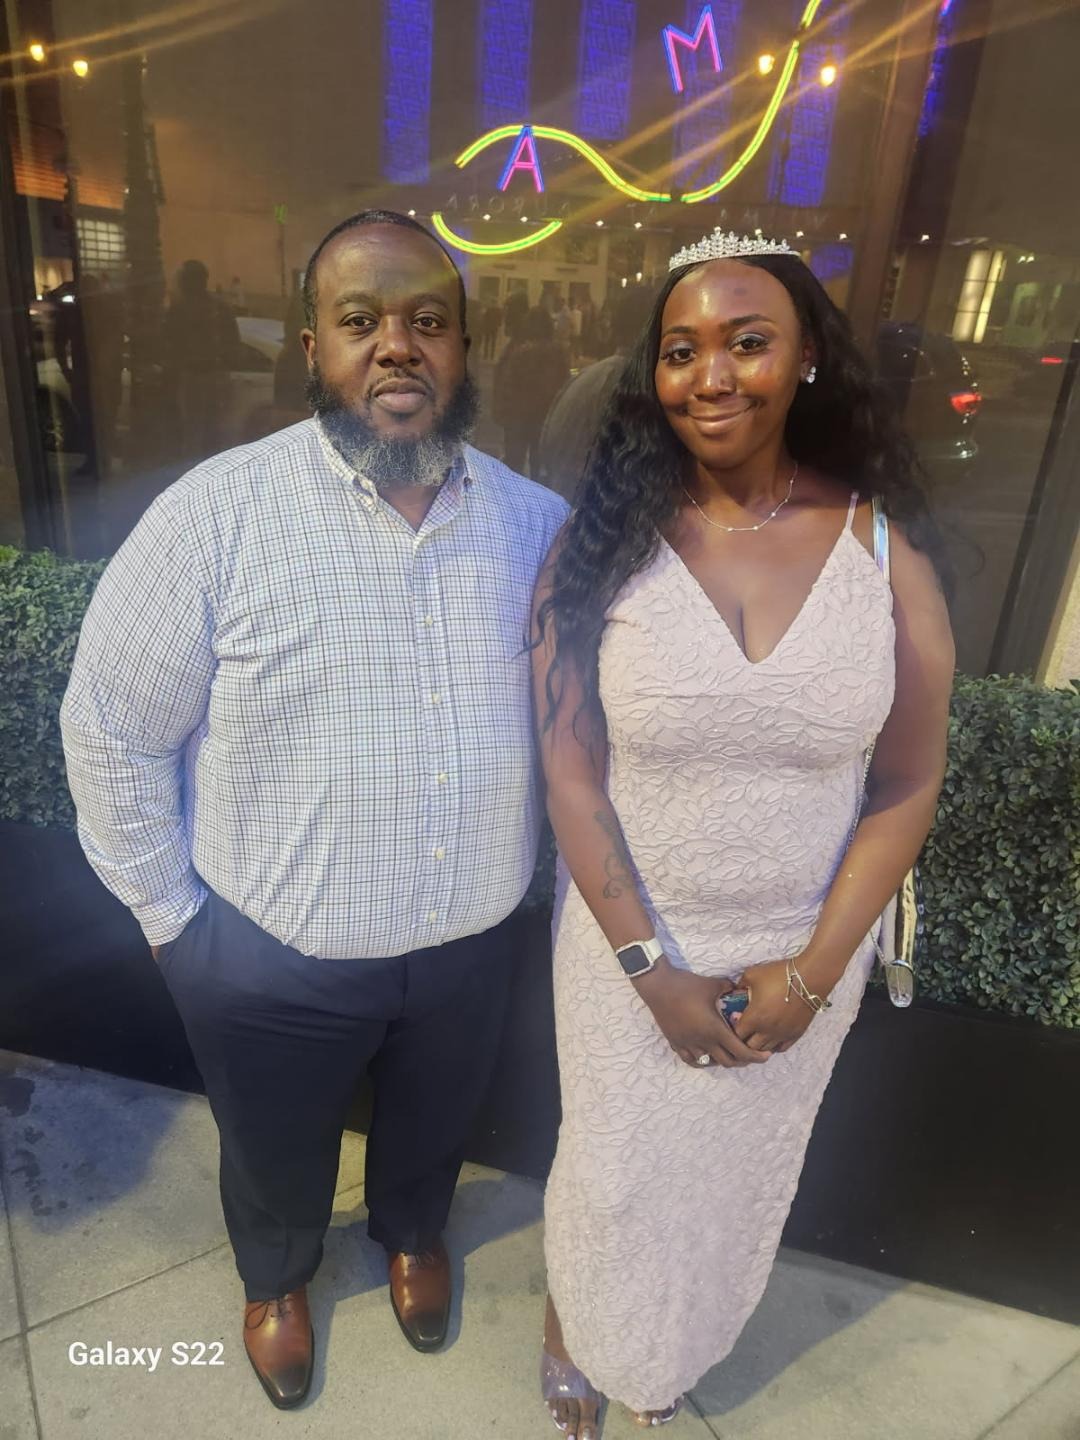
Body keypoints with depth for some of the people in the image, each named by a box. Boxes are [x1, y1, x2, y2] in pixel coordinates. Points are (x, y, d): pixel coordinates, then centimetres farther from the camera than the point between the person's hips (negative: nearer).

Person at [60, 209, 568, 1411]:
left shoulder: (537, 522, -7)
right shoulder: (215, 514, -19)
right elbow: (109, 731, -11)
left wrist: (530, 859, 4)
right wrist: (173, 917, -7)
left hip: (473, 940, 3)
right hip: (271, 954, -2)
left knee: (433, 1126, 31)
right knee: (276, 1156, 27)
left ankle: (412, 1232, 66)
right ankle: (275, 1276, 62)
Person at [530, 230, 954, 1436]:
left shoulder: (884, 544, -11)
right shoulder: (602, 544, -14)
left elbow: (908, 785, -6)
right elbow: (570, 776, -12)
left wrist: (811, 972, -10)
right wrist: (654, 968, -12)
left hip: (803, 948, 2)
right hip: (627, 935, -2)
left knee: (736, 1176, 26)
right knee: (614, 1168, 20)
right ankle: (579, 1328, 58)